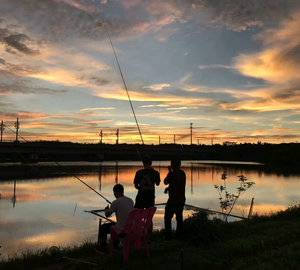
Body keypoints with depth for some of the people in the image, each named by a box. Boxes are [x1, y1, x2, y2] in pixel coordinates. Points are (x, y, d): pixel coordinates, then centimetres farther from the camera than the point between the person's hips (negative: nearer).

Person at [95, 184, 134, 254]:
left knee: (103, 228, 17)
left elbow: (107, 215, -3)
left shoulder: (115, 202, -18)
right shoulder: (130, 200, 2)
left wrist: (106, 210, 20)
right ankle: (115, 245, 46)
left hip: (122, 230, -7)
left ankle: (102, 248, 30)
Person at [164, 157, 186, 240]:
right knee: (179, 217, 15)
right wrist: (168, 188, 16)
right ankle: (180, 235, 18)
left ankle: (168, 236, 4)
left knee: (168, 217, 4)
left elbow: (165, 182, -2)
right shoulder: (183, 173, 7)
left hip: (173, 200, -7)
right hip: (181, 199, 7)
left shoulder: (172, 173, -16)